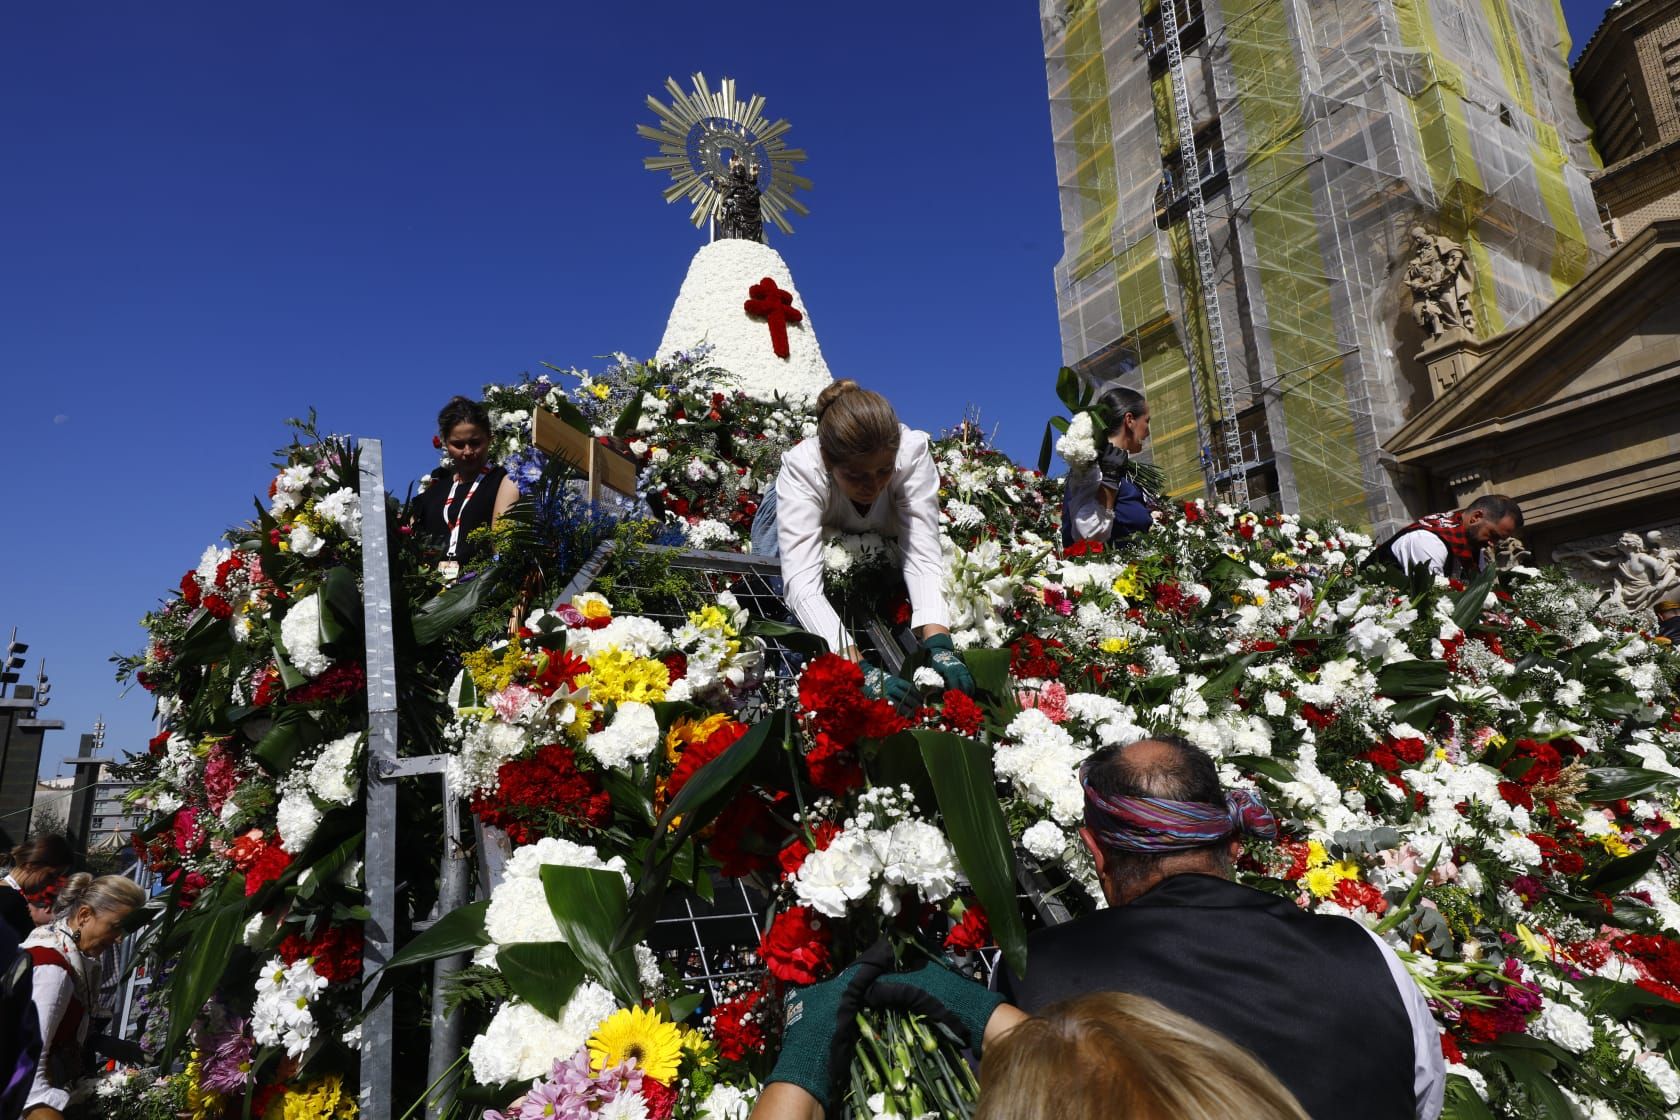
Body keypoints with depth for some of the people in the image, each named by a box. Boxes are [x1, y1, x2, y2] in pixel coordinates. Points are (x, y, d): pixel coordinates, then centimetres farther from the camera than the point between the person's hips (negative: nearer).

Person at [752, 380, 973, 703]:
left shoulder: (912, 451, -36)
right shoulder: (801, 469, -40)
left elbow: (923, 555, -39)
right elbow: (802, 583, -49)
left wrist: (938, 645, -54)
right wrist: (859, 668, -61)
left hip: (878, 537, 2)